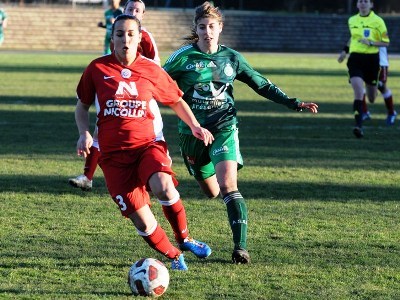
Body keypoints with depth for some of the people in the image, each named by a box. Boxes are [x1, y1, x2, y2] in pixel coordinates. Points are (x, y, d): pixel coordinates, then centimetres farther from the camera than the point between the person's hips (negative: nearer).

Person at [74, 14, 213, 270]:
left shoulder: (152, 71, 3)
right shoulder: (97, 69, 2)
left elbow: (176, 101, 19)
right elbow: (82, 106, 16)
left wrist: (194, 126, 5)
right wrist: (84, 134, -2)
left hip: (148, 143, 0)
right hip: (114, 152, 0)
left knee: (163, 187, -33)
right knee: (142, 222, -9)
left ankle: (184, 240, -8)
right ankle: (175, 257, 18)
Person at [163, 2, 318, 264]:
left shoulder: (231, 58, 2)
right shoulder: (184, 58, -4)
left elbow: (262, 85, 10)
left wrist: (294, 103, 6)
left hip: (224, 127, -1)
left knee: (227, 185, -21)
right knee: (211, 192, 9)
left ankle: (241, 247, -23)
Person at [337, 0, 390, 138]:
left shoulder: (378, 21, -4)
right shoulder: (352, 20, 7)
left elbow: (386, 42, -4)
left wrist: (371, 43, -18)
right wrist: (345, 51, 21)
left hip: (372, 59, -1)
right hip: (355, 59, 1)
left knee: (371, 98, 12)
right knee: (358, 93, -20)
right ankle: (358, 126, -21)